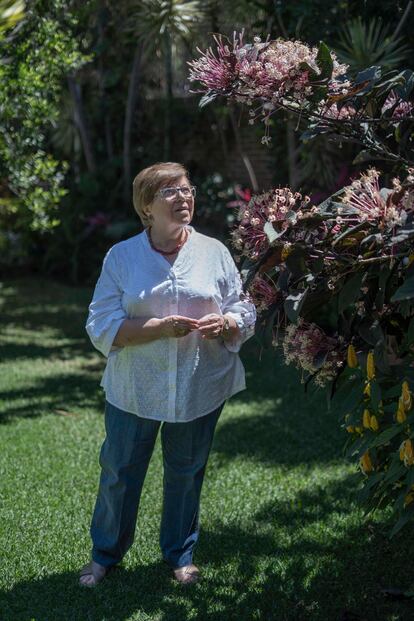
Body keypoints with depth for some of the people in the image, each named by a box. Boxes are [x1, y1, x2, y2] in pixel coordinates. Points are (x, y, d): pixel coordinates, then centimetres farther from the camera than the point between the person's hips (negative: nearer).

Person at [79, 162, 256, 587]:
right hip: (135, 389, -1)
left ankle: (180, 554, 31)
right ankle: (105, 553, 28)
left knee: (186, 471, 12)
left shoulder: (214, 252, 3)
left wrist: (224, 324, -19)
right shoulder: (121, 256, -2)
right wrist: (160, 328, -21)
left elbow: (245, 313, 5)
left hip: (200, 388, 1)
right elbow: (101, 327, -8)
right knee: (119, 471, 8)